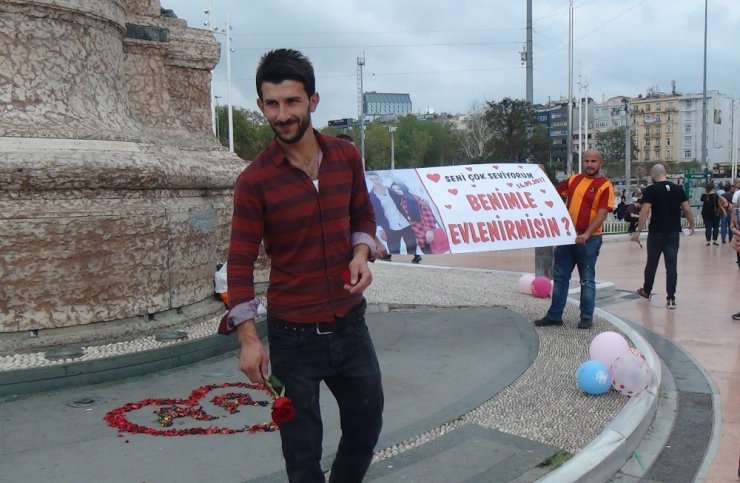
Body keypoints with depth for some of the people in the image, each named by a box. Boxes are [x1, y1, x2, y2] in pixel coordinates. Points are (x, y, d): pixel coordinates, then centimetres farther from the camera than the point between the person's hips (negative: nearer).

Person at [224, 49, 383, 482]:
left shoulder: (346, 157, 0)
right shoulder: (254, 181, -12)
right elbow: (241, 262, -11)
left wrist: (361, 255, -8)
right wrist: (248, 337, -17)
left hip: (351, 324, 4)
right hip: (293, 336, -4)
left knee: (367, 422, 20)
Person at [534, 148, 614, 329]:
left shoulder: (605, 185, -8)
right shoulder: (574, 179, 8)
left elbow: (602, 213, -16)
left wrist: (586, 234, -26)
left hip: (588, 239, -5)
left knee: (587, 280, 4)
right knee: (560, 276, 9)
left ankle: (587, 318, 13)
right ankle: (554, 315, 17)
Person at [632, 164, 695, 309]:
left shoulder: (650, 190, -7)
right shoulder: (678, 189, 4)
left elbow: (645, 211, -15)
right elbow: (687, 210, 4)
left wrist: (638, 230, -12)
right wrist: (692, 226, 18)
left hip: (656, 233, -2)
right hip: (674, 233, 3)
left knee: (652, 263, 13)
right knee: (671, 266, 3)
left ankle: (646, 291, 30)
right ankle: (671, 298, 1)